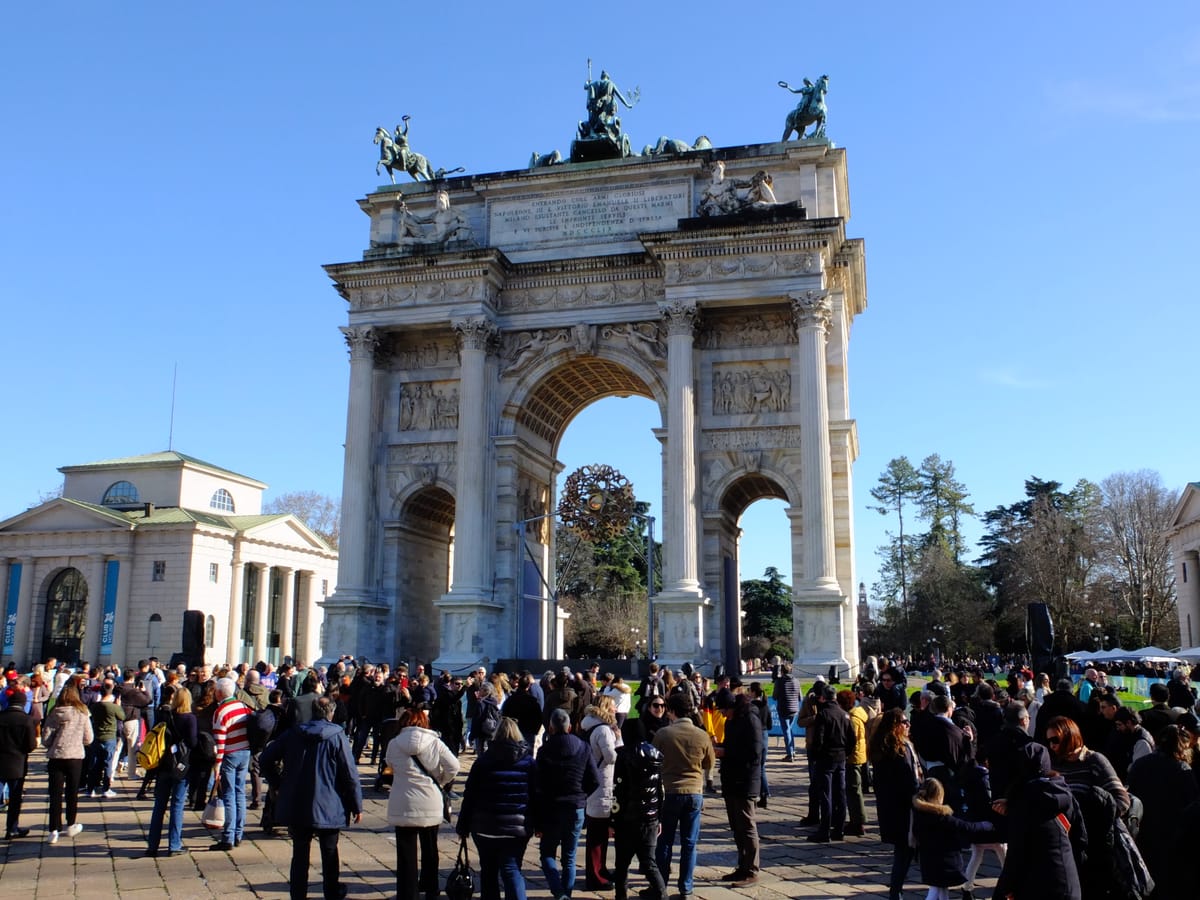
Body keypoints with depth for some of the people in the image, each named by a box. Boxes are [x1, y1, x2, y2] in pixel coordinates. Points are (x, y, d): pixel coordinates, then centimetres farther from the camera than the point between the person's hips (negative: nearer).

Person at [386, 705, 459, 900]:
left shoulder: (393, 744, -4)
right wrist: (440, 782, 8)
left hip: (402, 807, -1)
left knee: (406, 854, 3)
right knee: (429, 851, 20)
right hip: (431, 806, 1)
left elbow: (391, 767, 7)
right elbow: (453, 766, -8)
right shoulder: (434, 742, -5)